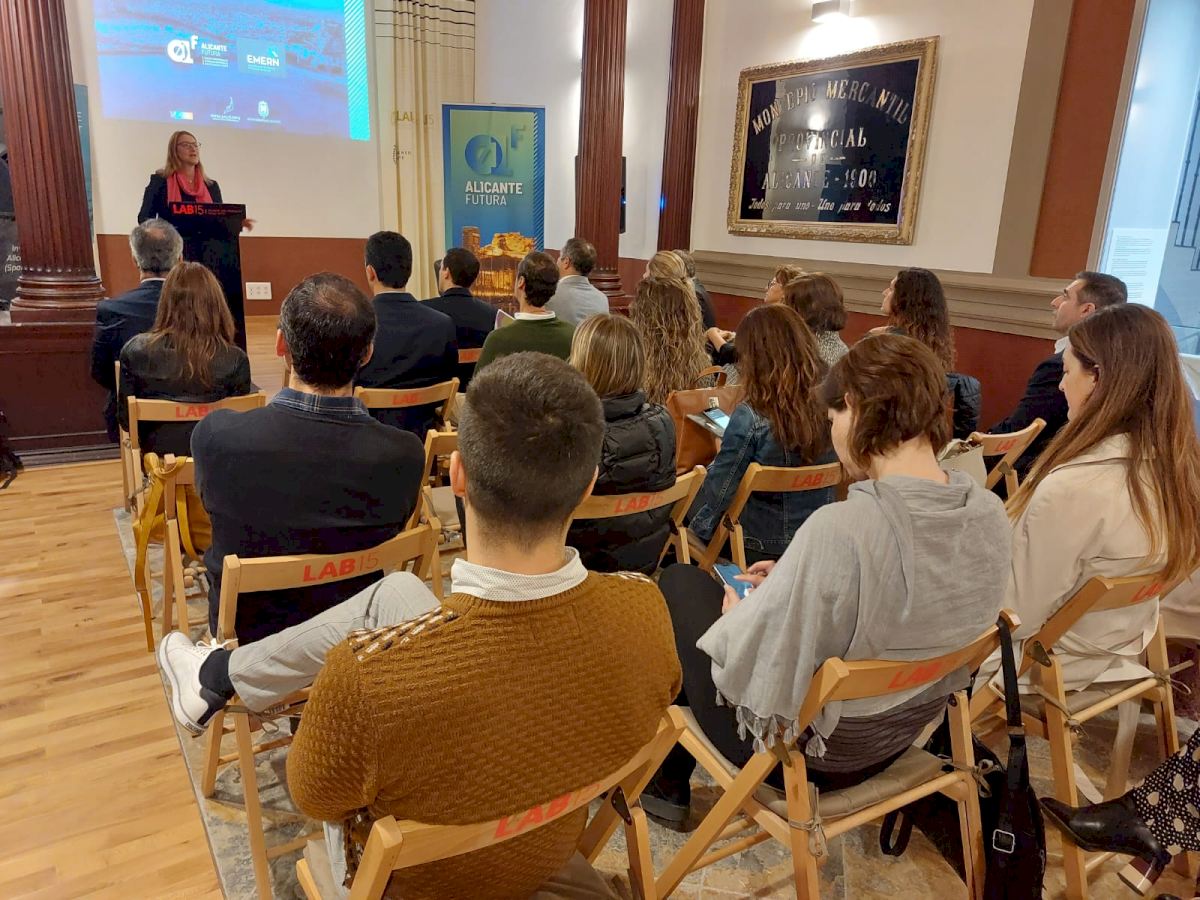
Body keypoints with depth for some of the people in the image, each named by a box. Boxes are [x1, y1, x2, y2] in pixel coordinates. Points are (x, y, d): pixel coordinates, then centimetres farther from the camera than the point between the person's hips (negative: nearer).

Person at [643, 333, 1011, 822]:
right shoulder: (989, 513, -12)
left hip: (810, 752, -6)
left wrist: (736, 614, -6)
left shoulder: (841, 529, -36)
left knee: (680, 584, 12)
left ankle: (666, 778, 30)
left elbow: (754, 672, -27)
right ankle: (671, 772, 37)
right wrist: (795, 581, 7)